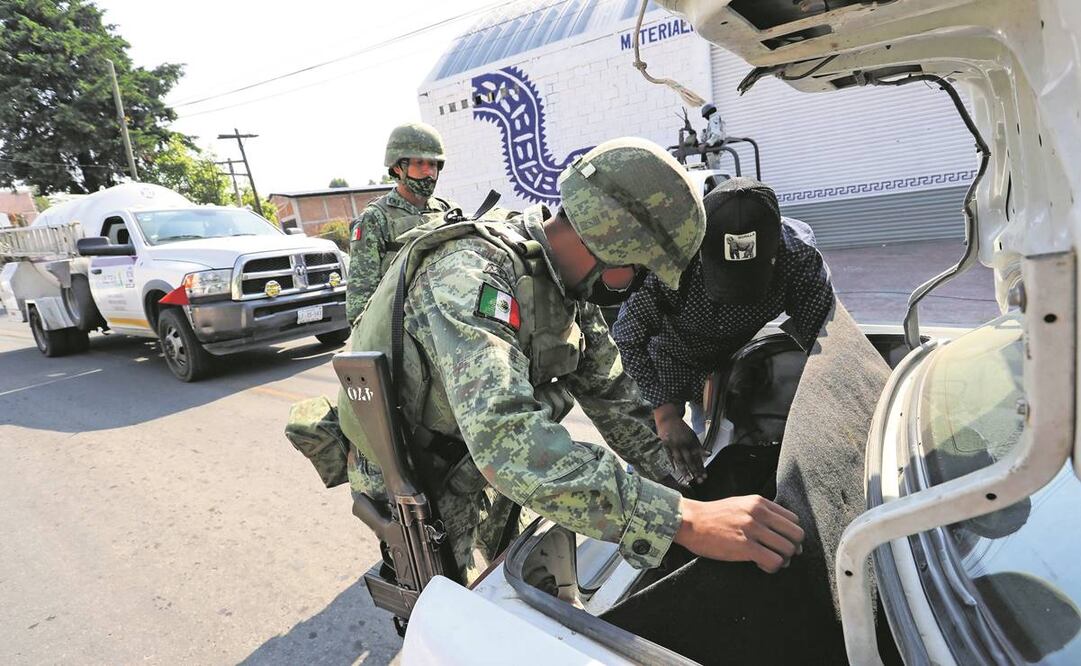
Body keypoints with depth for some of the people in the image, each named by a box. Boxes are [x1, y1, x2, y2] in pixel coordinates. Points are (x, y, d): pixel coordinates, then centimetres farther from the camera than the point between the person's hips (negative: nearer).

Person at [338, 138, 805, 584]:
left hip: (482, 477, 8)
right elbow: (506, 439, -47)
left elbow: (611, 391, 4)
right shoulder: (473, 274, -34)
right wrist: (682, 520, -49)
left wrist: (672, 480, -3)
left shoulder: (568, 288, -4)